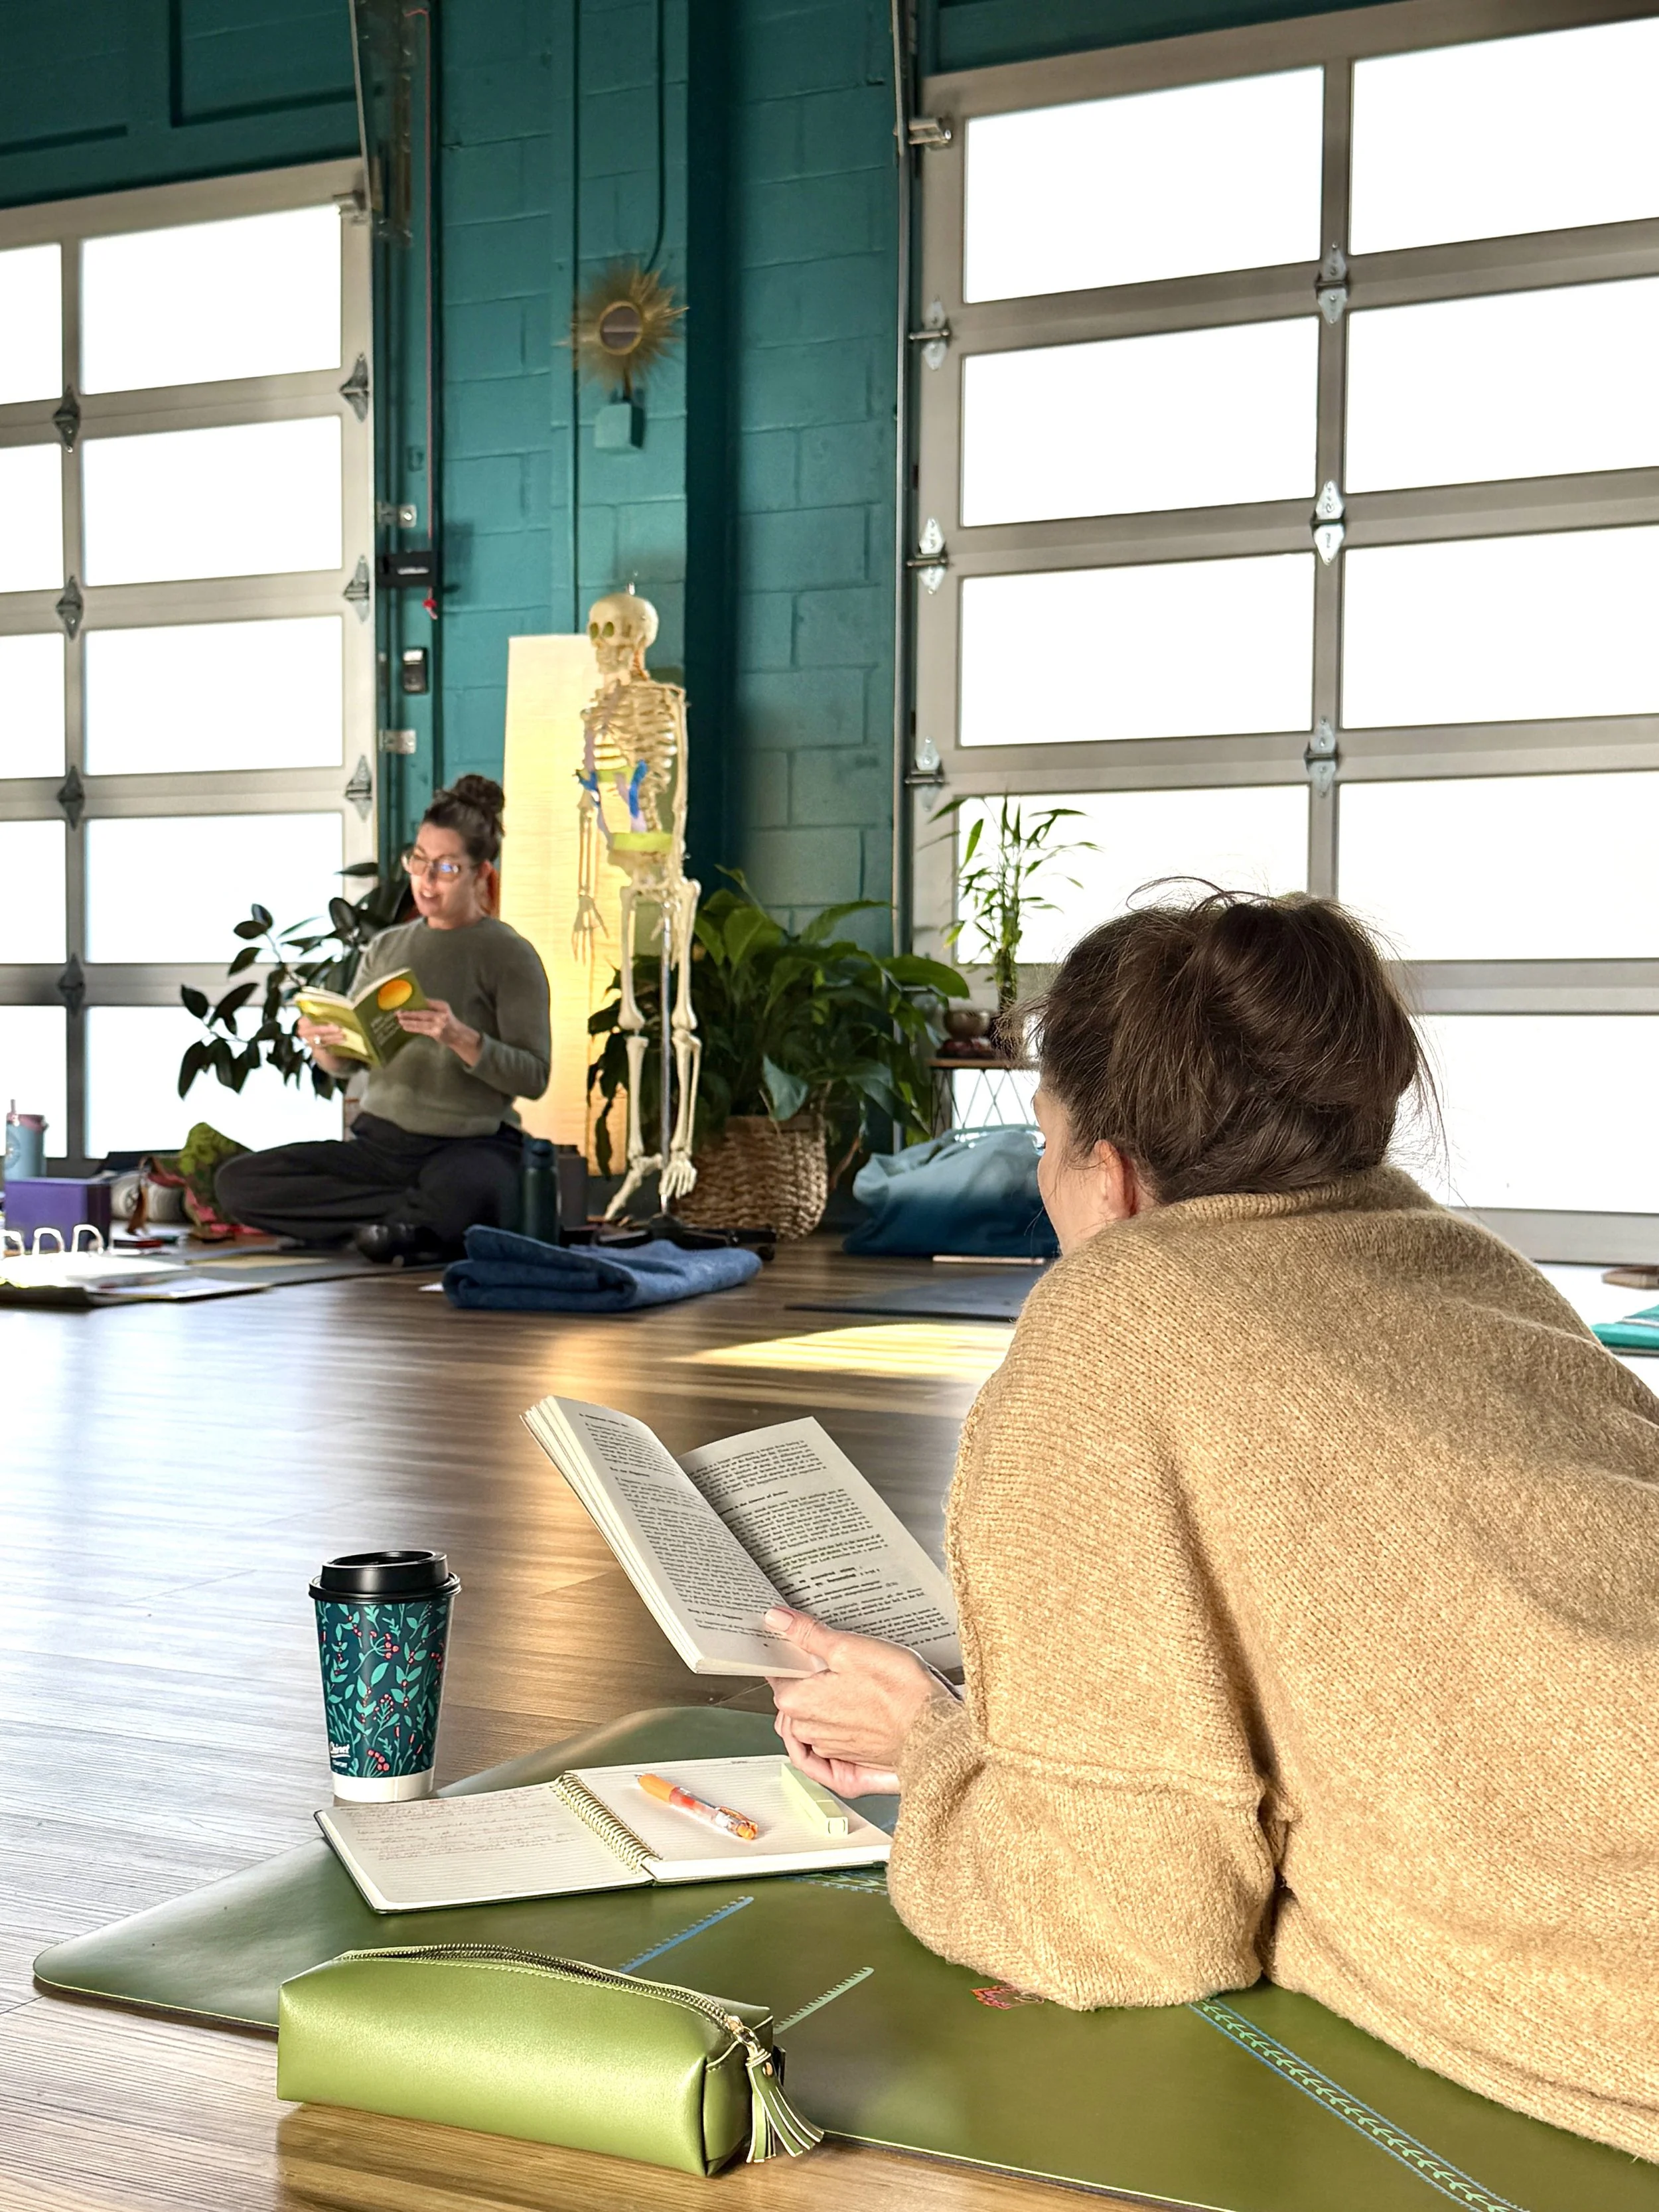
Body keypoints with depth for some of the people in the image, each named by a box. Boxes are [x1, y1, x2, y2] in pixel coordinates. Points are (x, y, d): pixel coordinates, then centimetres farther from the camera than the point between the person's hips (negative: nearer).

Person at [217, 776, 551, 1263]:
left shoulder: (509, 956, -1)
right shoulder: (386, 948, 15)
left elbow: (534, 1077, -9)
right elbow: (345, 1063, 15)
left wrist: (463, 1040, -26)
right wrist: (323, 1044, -9)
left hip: (471, 1146, -7)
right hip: (380, 1141, 7)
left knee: (464, 1196, -44)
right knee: (237, 1182, -14)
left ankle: (405, 1223, -7)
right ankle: (425, 1215, -11)